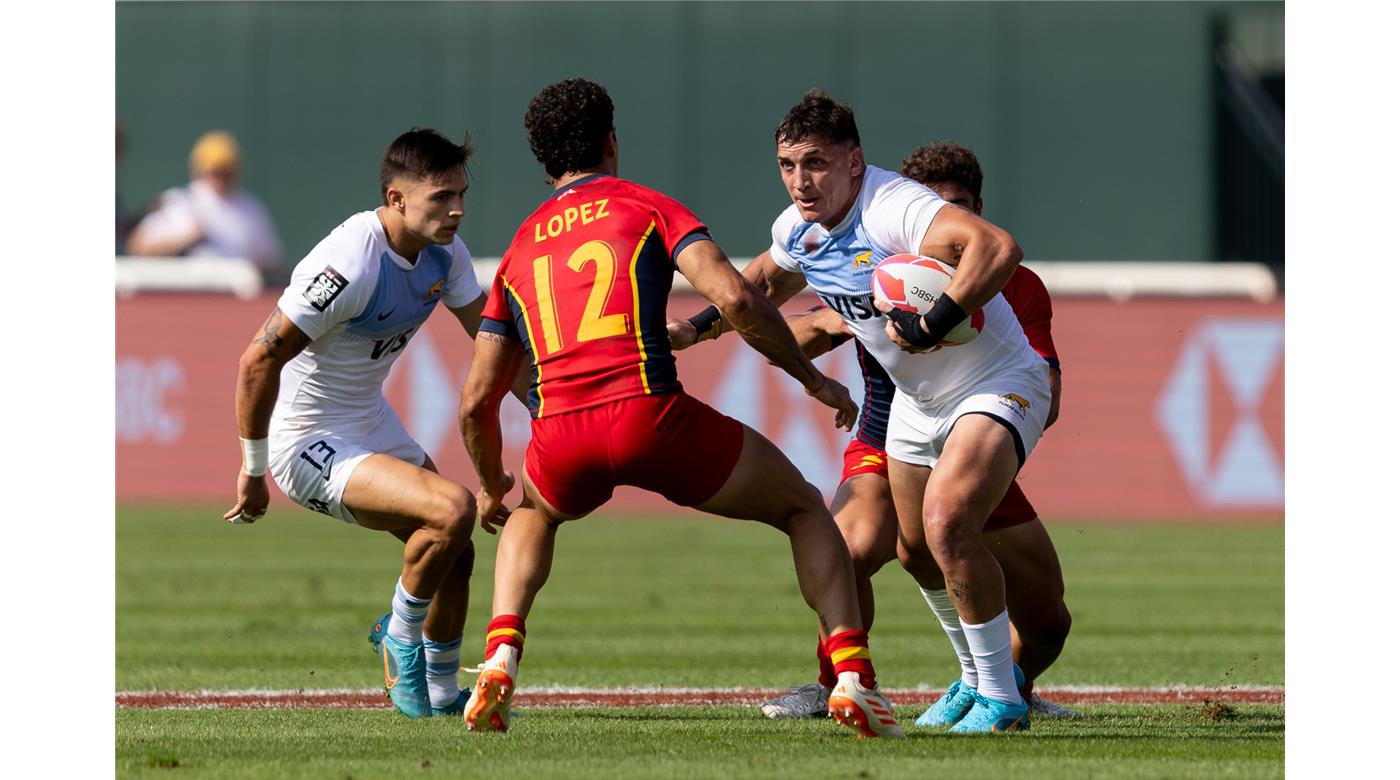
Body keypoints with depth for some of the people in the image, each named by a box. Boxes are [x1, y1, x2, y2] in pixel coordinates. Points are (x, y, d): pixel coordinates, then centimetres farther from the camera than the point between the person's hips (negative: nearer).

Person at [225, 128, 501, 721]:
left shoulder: (444, 251, -4)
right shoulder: (352, 265, -29)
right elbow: (257, 363, -25)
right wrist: (253, 473, -16)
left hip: (372, 424, 9)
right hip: (310, 443, -9)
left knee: (455, 554, 14)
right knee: (452, 509, -25)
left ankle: (441, 694, 36)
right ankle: (401, 636, 0)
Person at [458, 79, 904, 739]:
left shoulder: (518, 250, 24)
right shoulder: (649, 208, 13)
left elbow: (477, 400, 25)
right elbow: (733, 297, -5)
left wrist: (492, 486, 43)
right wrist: (812, 377, 7)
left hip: (559, 437, 3)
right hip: (649, 412, -3)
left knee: (532, 515, 39)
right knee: (804, 509, 17)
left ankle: (501, 656, 14)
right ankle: (852, 677, -1)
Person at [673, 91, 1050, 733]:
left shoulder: (895, 210, -32)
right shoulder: (797, 229, -4)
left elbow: (998, 247, -48)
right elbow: (768, 281, 22)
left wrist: (934, 324, -50)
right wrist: (698, 327, 14)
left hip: (997, 386, -9)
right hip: (917, 402, 9)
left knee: (946, 523, -27)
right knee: (915, 549, 17)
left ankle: (1001, 698, -13)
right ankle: (980, 673, 42)